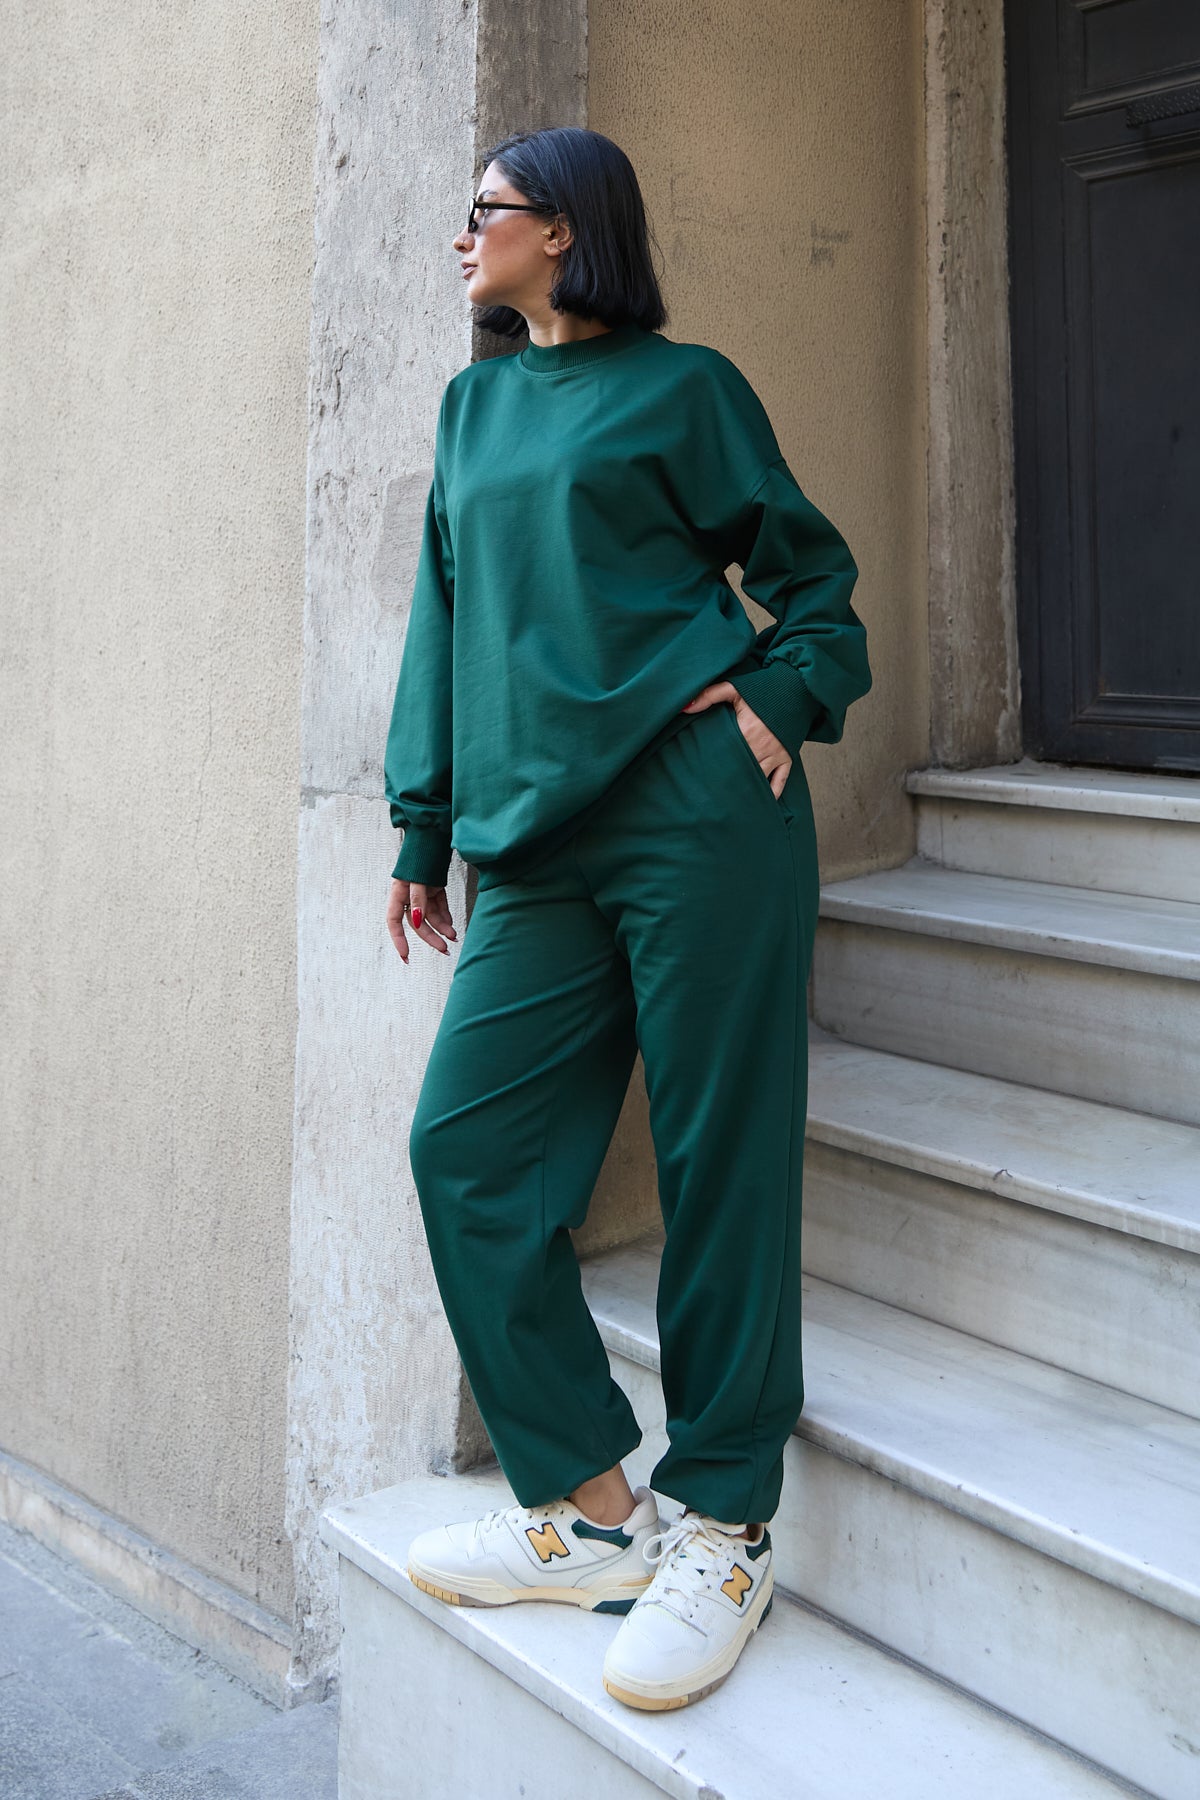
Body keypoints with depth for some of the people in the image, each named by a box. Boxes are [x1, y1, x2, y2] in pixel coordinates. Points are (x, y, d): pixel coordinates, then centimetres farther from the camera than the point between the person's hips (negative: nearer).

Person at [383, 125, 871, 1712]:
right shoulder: (477, 403, 22)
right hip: (540, 846, 6)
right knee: (465, 1148, -1)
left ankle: (722, 1533, 12)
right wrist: (425, 822, 19)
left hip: (695, 814, -6)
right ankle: (592, 1509, 11)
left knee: (718, 1162, -2)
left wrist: (783, 700, -7)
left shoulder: (679, 385, 6)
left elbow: (811, 571, 11)